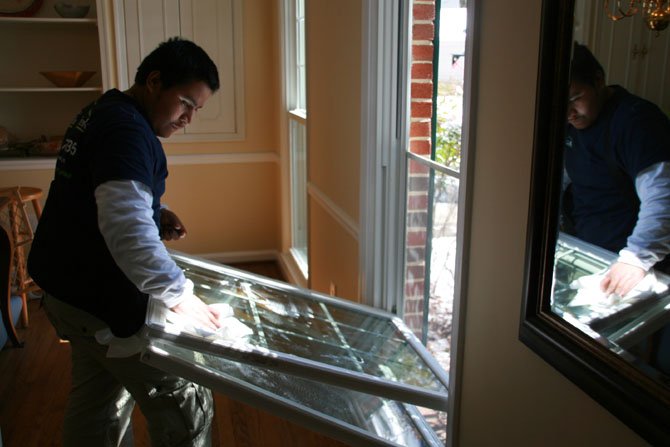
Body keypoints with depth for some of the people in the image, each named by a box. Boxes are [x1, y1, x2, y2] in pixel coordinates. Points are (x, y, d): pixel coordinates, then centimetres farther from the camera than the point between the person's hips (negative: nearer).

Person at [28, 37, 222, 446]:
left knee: (99, 403, 23)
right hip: (98, 297, -10)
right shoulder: (127, 129, -21)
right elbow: (126, 228, -34)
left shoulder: (102, 114, 12)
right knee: (184, 406, -2)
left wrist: (156, 212, 6)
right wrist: (180, 296, -28)